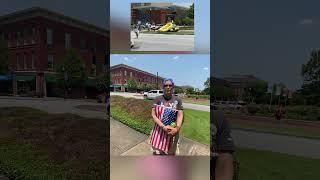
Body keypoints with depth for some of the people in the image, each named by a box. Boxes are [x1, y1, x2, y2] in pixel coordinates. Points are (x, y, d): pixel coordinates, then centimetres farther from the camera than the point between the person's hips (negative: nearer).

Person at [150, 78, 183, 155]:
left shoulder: (177, 100, -1)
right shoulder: (158, 99, -5)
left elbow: (180, 115, -7)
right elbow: (153, 114, -10)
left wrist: (177, 128, -25)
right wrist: (163, 127, -23)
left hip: (172, 131, 1)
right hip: (159, 131, -1)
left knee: (171, 153, 12)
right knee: (157, 152, 7)